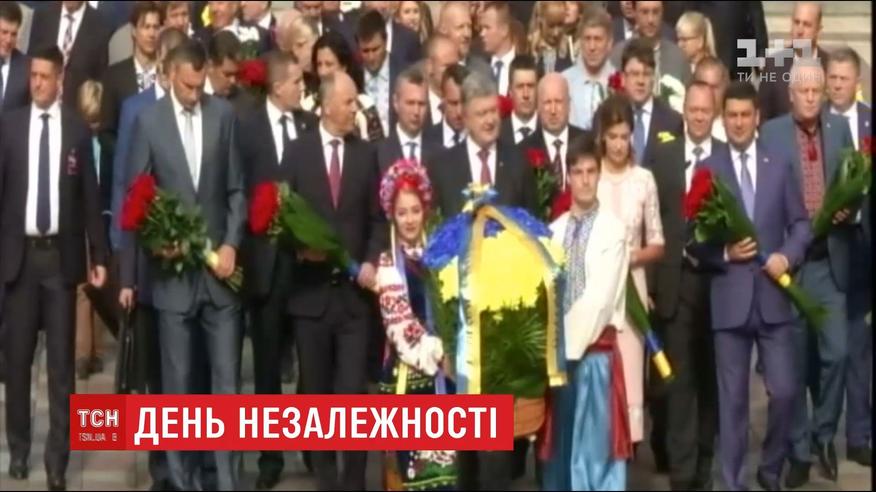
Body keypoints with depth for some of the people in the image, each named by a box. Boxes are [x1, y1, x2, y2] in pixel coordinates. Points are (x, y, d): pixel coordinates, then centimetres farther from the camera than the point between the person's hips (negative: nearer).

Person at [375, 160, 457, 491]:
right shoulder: (389, 263, -3)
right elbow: (400, 323, -10)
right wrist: (434, 352, -12)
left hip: (442, 366, 5)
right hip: (407, 369, -4)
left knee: (443, 451, 3)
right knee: (408, 452, -5)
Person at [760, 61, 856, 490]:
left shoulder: (840, 129, 8)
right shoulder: (771, 132, -1)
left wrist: (848, 209, -8)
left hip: (829, 259, 2)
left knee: (837, 352, -4)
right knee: (794, 359, 4)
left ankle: (824, 433, 18)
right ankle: (799, 450, 15)